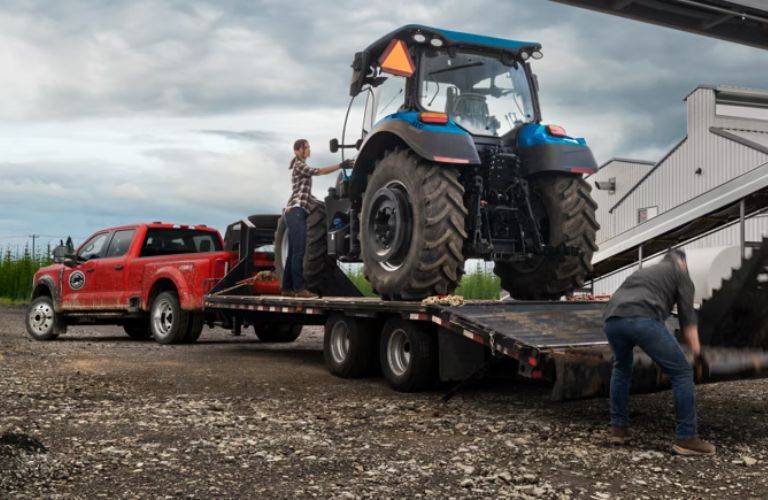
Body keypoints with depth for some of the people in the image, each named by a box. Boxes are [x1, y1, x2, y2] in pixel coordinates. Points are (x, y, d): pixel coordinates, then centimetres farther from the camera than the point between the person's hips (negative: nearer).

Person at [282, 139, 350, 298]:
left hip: (296, 211, 10)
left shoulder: (303, 168, 27)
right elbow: (319, 171, -16)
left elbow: (306, 194, 26)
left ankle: (287, 287, 8)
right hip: (296, 210, -10)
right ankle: (299, 288, -21)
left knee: (293, 252, 7)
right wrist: (341, 165, -23)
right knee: (299, 251, -16)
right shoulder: (299, 165, -1)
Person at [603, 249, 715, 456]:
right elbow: (687, 316, 12)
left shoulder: (643, 271, 41)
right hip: (642, 319, -6)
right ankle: (686, 438, 7)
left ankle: (618, 428, 31)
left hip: (612, 319, 6)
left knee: (621, 368, 32)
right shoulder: (680, 273, 24)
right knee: (682, 372, 6)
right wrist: (697, 353, 14)